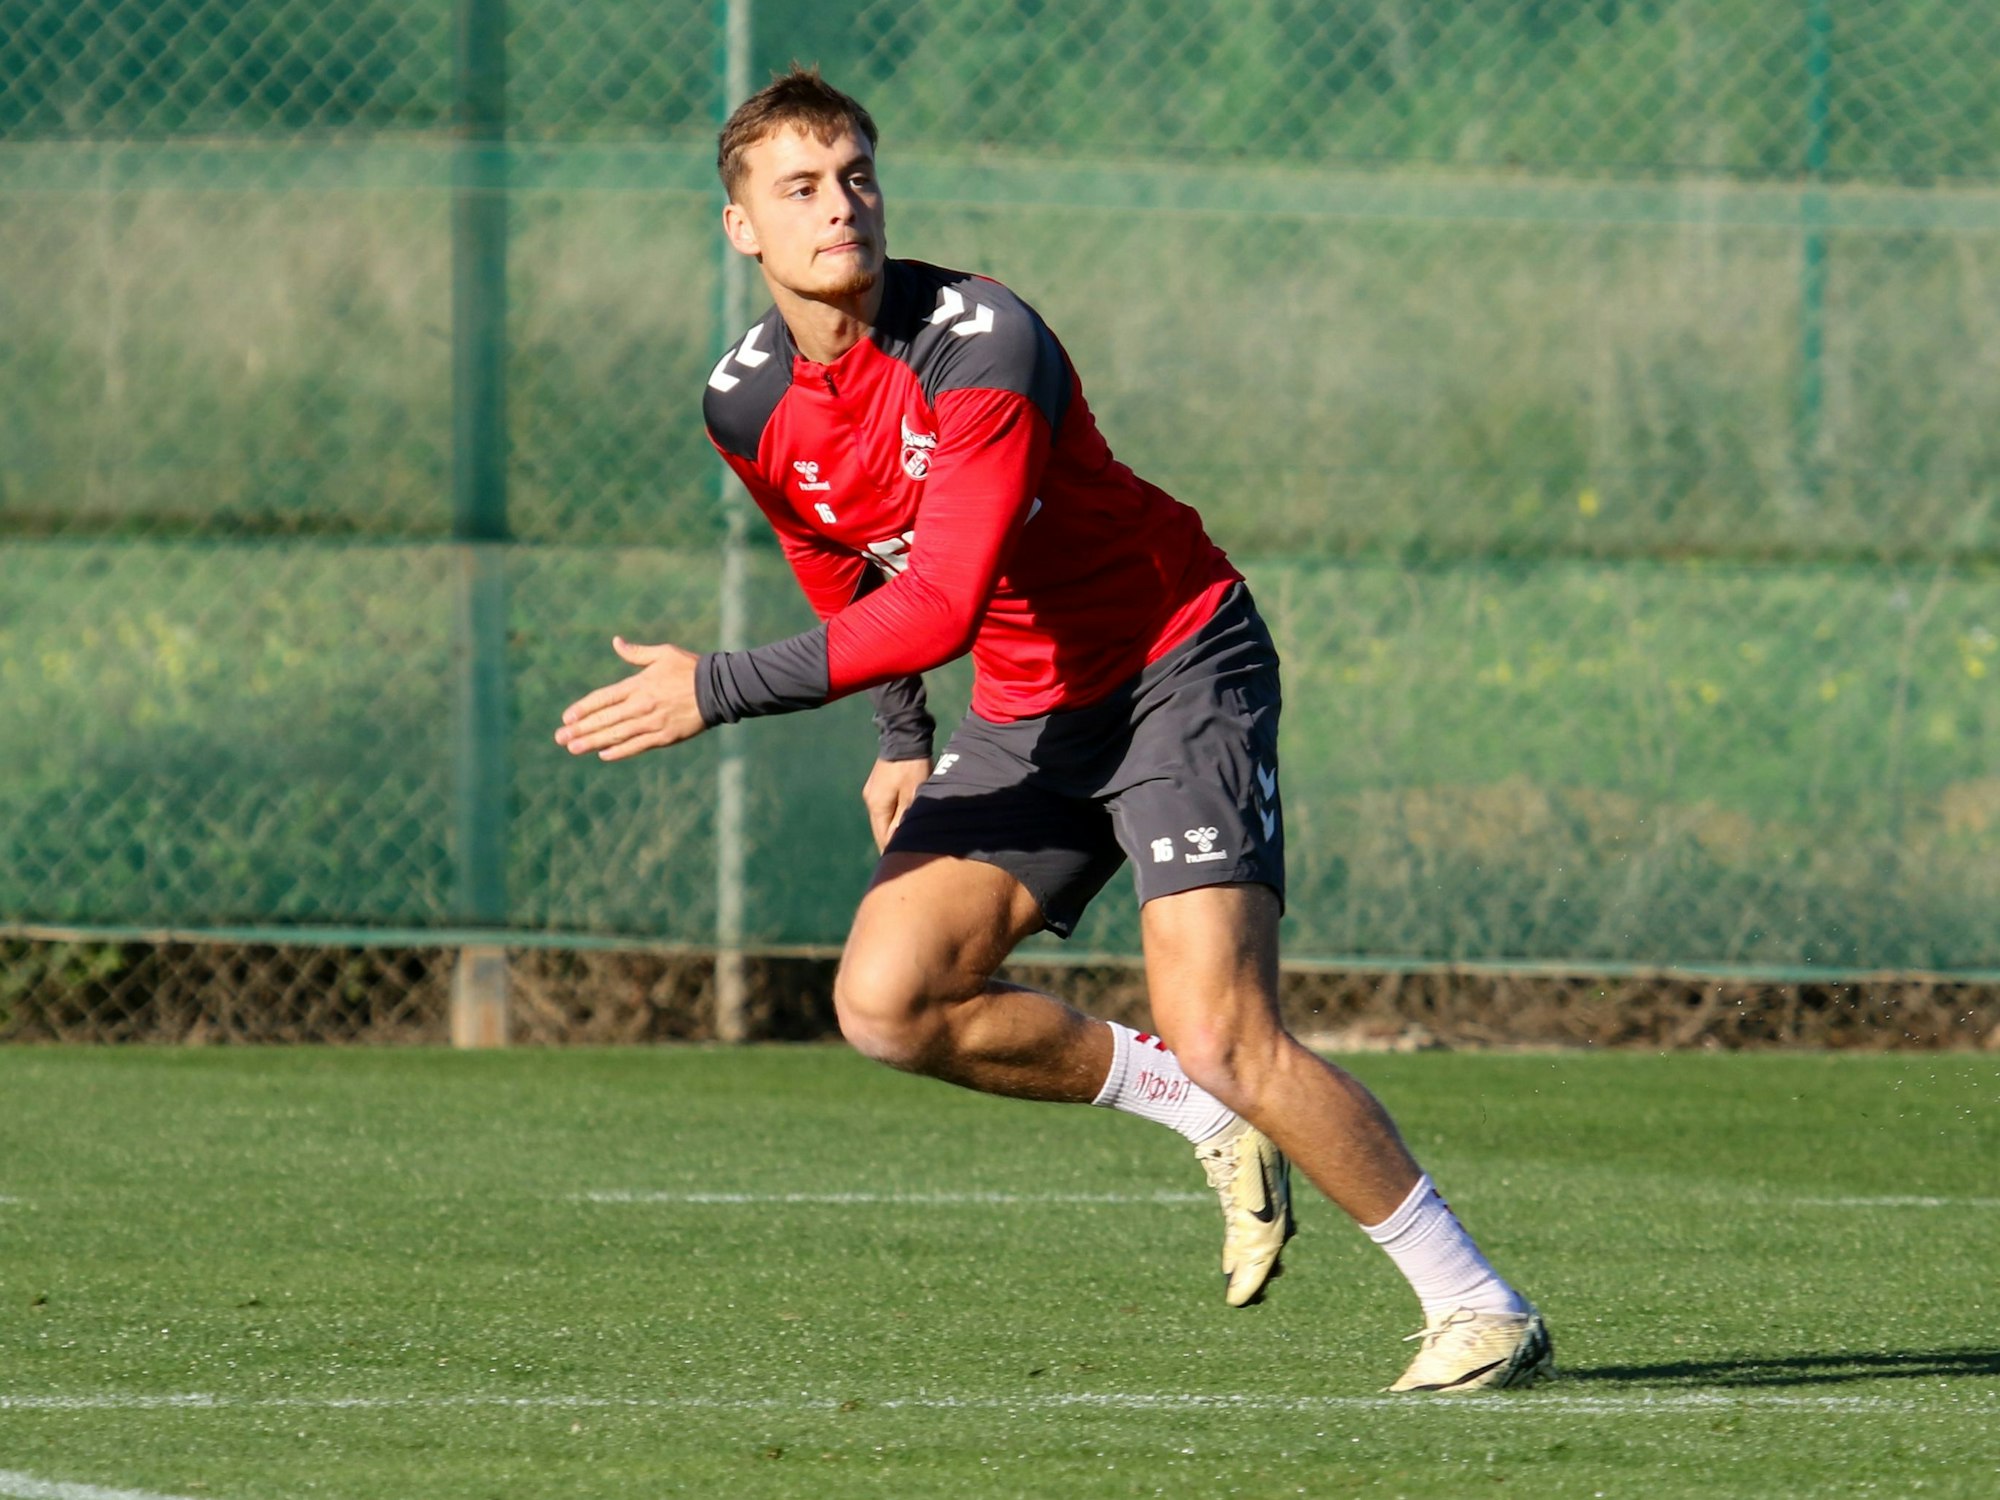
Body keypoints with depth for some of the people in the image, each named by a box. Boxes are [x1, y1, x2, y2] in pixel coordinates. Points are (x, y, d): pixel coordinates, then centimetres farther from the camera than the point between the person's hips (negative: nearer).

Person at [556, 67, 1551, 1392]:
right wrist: (903, 736, 23)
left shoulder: (981, 346, -25)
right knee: (888, 1000, -13)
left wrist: (721, 690, -33)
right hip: (1025, 718, 7)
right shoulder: (749, 406, -3)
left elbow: (942, 603, -33)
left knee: (1221, 1038, -20)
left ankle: (1484, 1309, -9)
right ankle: (1204, 1118, 7)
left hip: (1179, 670, -7)